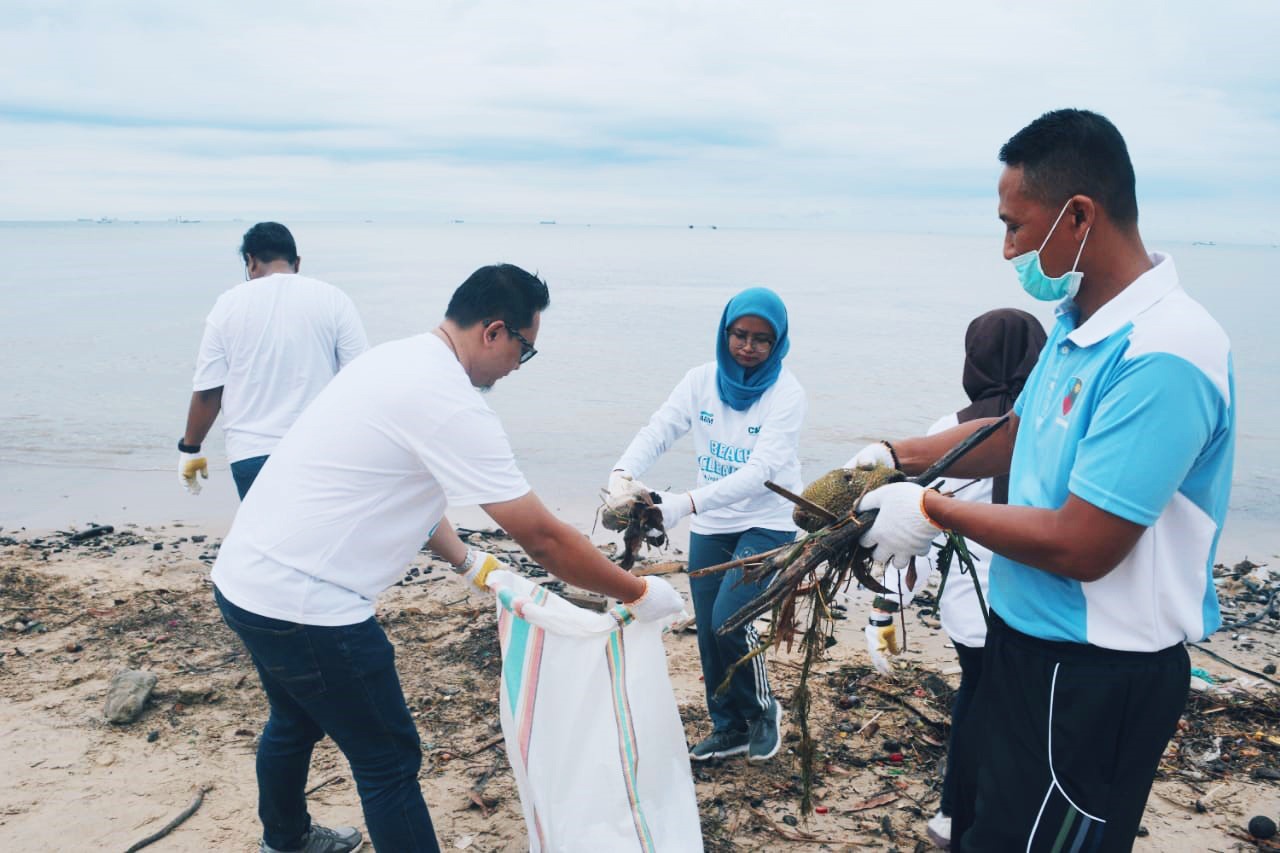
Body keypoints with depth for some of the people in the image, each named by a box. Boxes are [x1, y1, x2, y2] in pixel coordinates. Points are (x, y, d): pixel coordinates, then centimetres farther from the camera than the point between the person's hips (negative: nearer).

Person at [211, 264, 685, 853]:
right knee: (389, 761, 3)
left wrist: (470, 562, 20)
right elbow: (543, 538, -19)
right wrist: (640, 594, -8)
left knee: (296, 721, 31)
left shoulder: (396, 360, 7)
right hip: (302, 605, -10)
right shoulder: (451, 405, -22)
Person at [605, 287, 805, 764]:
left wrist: (686, 503, -40)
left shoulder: (786, 394, -15)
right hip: (710, 527, 5)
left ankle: (762, 710, 12)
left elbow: (761, 471, -27)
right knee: (708, 632, 9)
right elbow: (657, 432, -13)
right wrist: (623, 474, -36)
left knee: (728, 621, -18)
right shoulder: (702, 380, -4)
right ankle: (728, 728, 31)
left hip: (767, 524, -4)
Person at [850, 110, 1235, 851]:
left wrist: (932, 511, -17)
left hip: (1096, 681, -9)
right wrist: (899, 456, 6)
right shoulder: (1080, 323, 2)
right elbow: (1016, 436, 17)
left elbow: (1081, 548, -28)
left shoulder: (1162, 356, -28)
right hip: (1027, 645, 9)